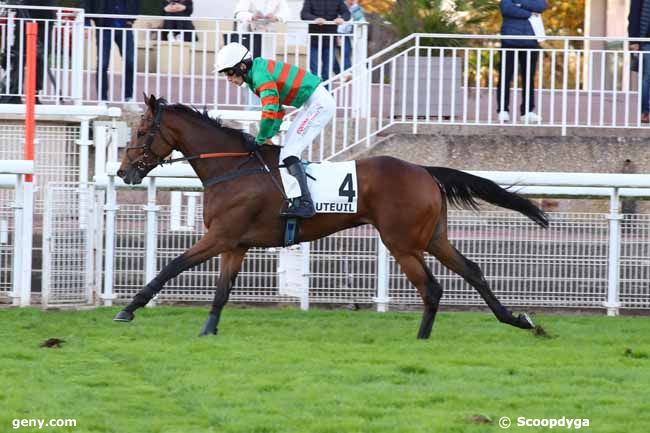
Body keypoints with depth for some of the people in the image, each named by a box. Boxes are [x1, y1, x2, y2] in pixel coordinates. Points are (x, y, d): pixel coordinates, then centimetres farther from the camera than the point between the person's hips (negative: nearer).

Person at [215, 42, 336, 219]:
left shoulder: (260, 75, -19)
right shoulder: (257, 74, 13)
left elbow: (270, 111, -27)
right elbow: (276, 109, 19)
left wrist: (259, 140, -16)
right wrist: (269, 136, 10)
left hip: (319, 104, -11)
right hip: (314, 103, 11)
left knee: (289, 153, -15)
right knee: (288, 150, 15)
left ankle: (304, 203, -24)